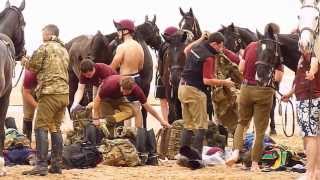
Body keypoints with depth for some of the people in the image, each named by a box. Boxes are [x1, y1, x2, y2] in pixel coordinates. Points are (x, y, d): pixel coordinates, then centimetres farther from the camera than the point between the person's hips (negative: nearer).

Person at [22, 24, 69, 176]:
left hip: (49, 92, -8)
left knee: (41, 128, -8)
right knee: (55, 128, 13)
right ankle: (56, 165, 11)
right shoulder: (64, 50, 19)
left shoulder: (45, 47, -3)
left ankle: (41, 165, -16)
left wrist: (27, 63, 17)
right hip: (64, 93, 8)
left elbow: (31, 67, -3)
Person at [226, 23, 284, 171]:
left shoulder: (251, 46, 1)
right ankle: (254, 163, 7)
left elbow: (241, 68, 4)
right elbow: (277, 78, -12)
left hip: (246, 88, 3)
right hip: (264, 92, -3)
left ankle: (236, 151, -3)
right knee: (260, 129, 7)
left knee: (242, 122, 19)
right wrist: (280, 69, 7)